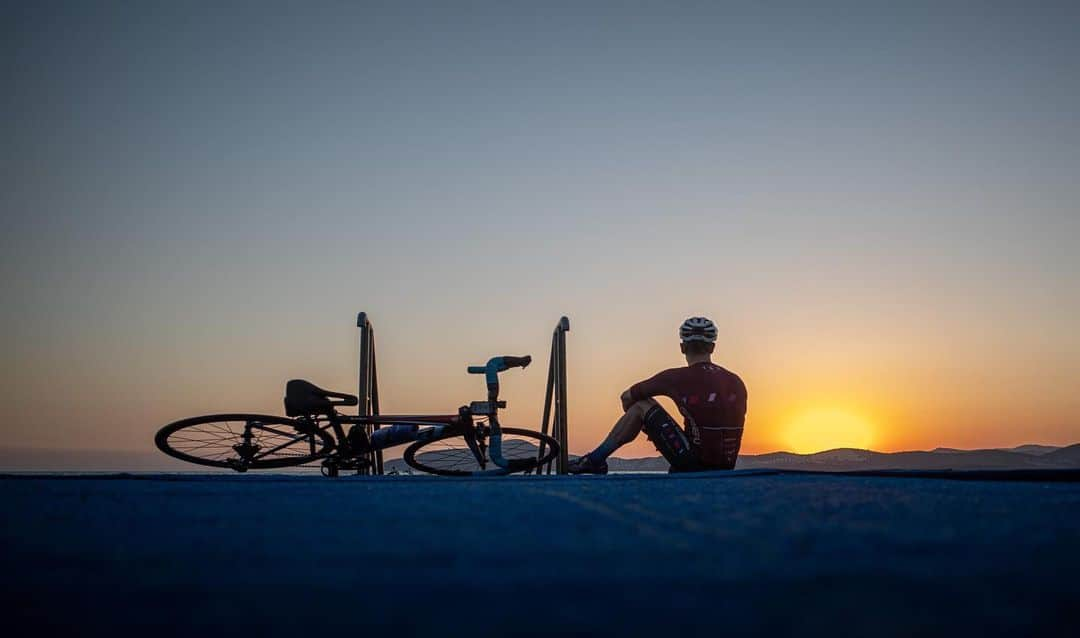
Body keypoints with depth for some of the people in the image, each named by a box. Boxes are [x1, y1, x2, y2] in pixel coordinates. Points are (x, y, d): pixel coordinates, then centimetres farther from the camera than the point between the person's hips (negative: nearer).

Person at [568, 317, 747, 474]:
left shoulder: (677, 378, -5)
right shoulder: (737, 382, 9)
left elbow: (627, 397, 8)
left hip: (693, 463, -6)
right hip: (726, 470, 6)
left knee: (642, 406, 4)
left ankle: (595, 460, 9)